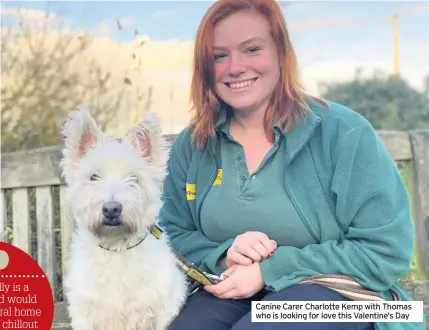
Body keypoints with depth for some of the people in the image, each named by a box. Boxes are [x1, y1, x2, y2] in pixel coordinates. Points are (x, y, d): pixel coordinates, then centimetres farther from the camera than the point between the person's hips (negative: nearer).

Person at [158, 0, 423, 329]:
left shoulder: (344, 132, -10)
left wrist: (270, 270, -18)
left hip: (334, 292, -3)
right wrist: (223, 254, -14)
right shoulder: (190, 145, 4)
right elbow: (174, 235, 10)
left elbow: (388, 250, -13)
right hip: (230, 293, 4)